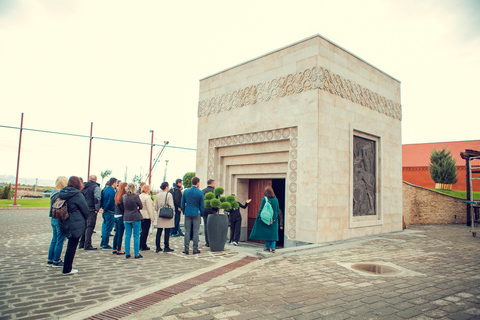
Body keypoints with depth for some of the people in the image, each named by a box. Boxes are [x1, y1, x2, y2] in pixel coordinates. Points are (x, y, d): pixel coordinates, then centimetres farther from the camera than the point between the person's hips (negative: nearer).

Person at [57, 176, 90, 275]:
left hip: (64, 224, 7)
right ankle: (67, 270, 10)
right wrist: (85, 218, 12)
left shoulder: (62, 193, 5)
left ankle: (67, 267, 29)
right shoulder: (77, 195, -16)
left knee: (71, 246, 21)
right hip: (76, 225, -7)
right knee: (72, 246, 2)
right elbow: (86, 210, -8)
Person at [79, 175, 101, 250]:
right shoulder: (96, 187, -10)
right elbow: (97, 199, -18)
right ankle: (87, 245, -3)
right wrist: (97, 209, -12)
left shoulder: (83, 186, 12)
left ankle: (81, 244, 24)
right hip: (91, 210, -7)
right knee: (90, 227, -3)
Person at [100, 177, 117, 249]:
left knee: (105, 227, 18)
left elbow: (102, 199, 14)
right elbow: (110, 202, -23)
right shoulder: (112, 191, -17)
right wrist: (104, 209, -12)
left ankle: (103, 243, 26)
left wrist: (103, 208, 9)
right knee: (108, 228, -3)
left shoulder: (106, 189, 12)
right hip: (110, 212, -10)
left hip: (105, 211, 10)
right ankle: (105, 244, 2)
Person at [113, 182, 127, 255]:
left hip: (116, 216, 8)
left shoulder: (117, 196, 8)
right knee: (120, 234, 1)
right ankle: (119, 250, 7)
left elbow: (116, 207, 11)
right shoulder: (123, 197, -17)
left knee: (117, 233, 16)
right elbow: (124, 209, -17)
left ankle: (114, 249, 23)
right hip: (121, 216, -8)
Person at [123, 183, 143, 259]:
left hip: (126, 218, 4)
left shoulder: (124, 196, 2)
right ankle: (137, 254, 6)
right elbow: (140, 207, -4)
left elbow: (124, 207, 15)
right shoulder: (136, 196, -12)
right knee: (136, 236, 2)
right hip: (136, 218, -4)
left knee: (127, 236, 10)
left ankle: (127, 253, 14)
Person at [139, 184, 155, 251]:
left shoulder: (139, 196, 8)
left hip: (140, 215, 8)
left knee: (143, 231, 18)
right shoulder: (147, 197, -16)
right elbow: (149, 208, -16)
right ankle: (143, 246, 6)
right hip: (146, 216, -8)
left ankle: (141, 245, 23)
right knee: (145, 231, 0)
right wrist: (152, 217, -11)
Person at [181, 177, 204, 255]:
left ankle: (186, 249, 9)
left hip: (187, 213, 2)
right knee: (195, 232, 4)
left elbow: (182, 204, 6)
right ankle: (195, 249, 8)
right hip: (196, 214, -2)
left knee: (187, 231, 7)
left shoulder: (186, 191, 2)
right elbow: (202, 205, -4)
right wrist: (201, 213, 10)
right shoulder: (200, 192, -6)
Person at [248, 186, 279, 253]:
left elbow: (261, 208, -9)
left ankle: (267, 247, 9)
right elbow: (277, 210, 6)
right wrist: (275, 217, 15)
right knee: (273, 233, 6)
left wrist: (258, 217, -3)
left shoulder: (264, 199, -8)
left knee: (266, 232, 6)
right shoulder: (276, 199, 2)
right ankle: (273, 248, 1)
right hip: (274, 219, 3)